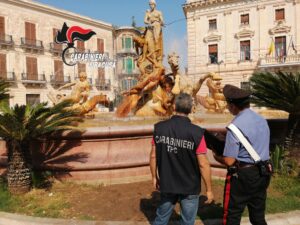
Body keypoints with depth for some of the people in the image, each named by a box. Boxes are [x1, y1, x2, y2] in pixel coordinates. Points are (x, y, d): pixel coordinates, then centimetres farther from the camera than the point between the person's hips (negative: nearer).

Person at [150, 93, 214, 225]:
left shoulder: (159, 128, -10)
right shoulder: (196, 133, -20)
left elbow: (153, 156, -2)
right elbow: (203, 165, -16)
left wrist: (154, 177, 13)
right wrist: (209, 190, -3)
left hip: (167, 184, 3)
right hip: (190, 187, -3)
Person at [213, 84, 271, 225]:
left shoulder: (235, 126, -20)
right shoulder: (262, 120, 5)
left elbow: (229, 161, -20)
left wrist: (216, 156, 1)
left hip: (242, 176, -7)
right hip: (263, 174, 8)